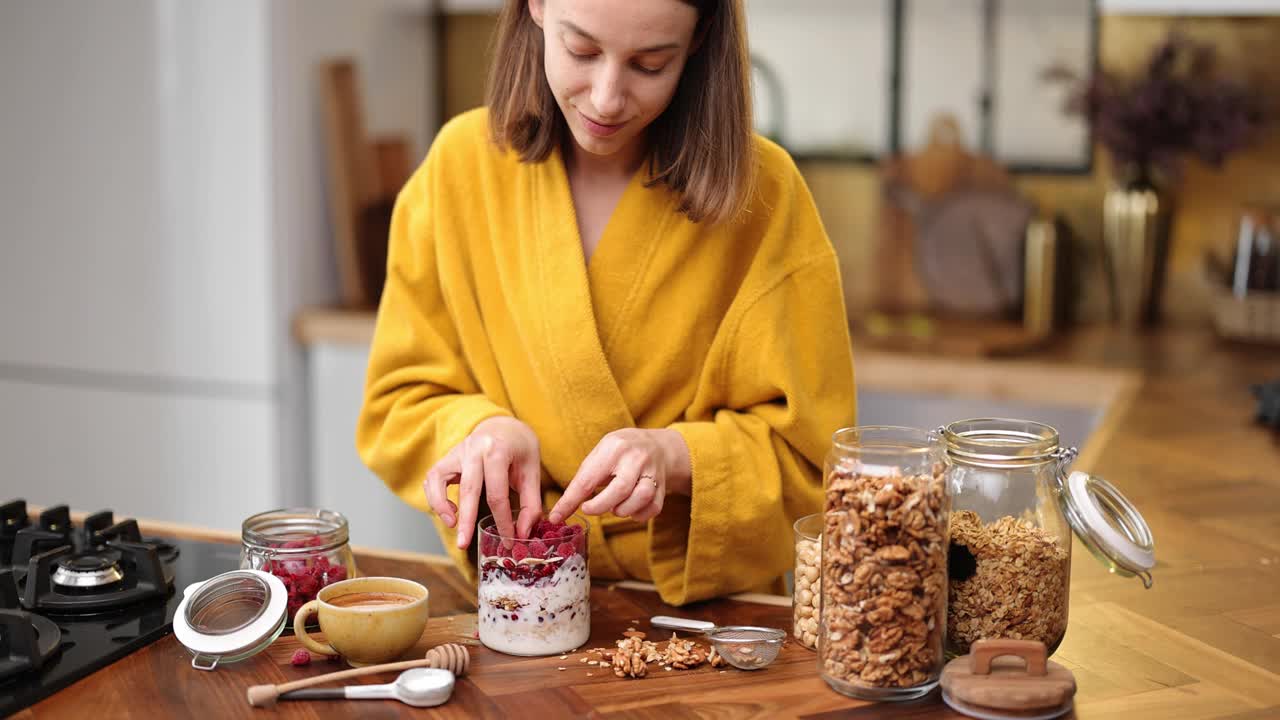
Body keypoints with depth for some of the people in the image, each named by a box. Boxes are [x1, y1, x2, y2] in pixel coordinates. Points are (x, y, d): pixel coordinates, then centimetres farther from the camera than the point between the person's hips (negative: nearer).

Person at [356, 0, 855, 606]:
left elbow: (803, 449, -4)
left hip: (707, 600, -1)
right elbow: (400, 403, 3)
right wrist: (480, 427, -19)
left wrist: (674, 457, -24)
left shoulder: (761, 189, -8)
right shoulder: (462, 163, -2)